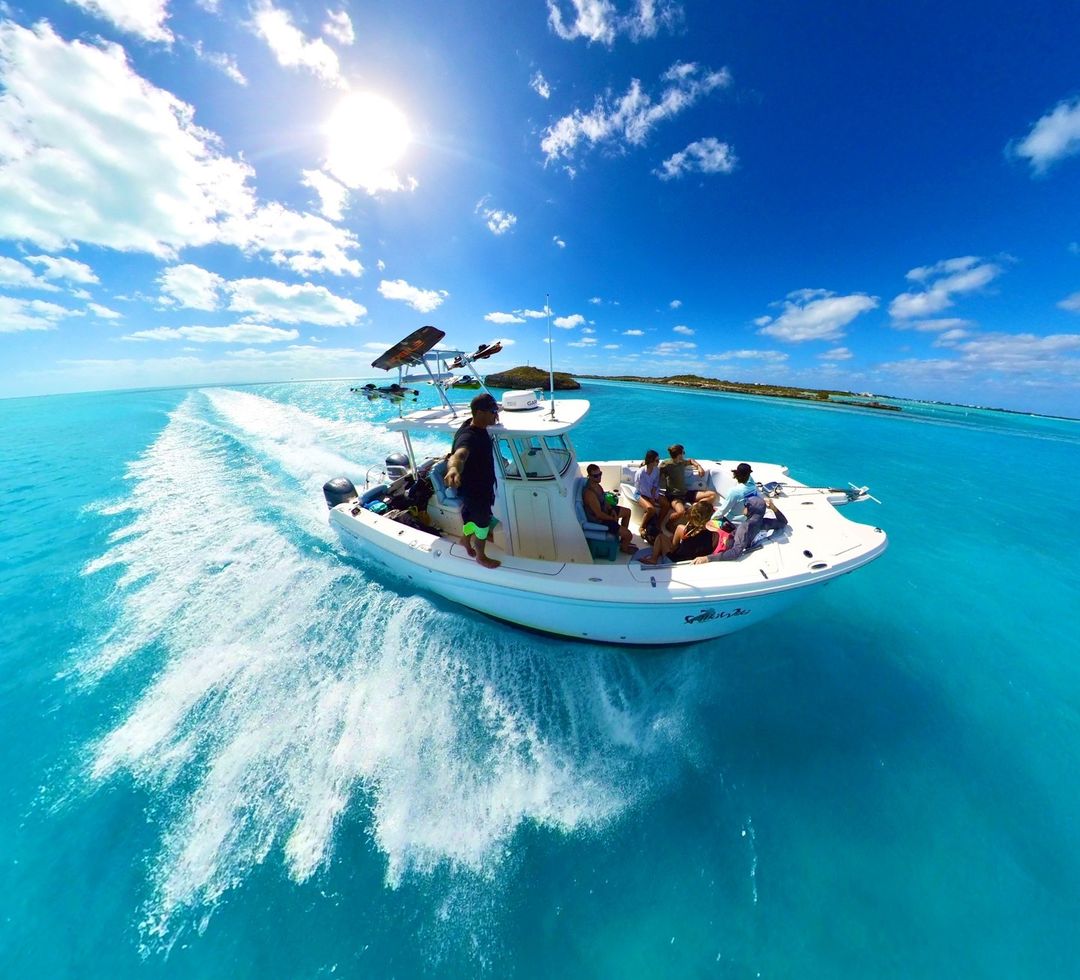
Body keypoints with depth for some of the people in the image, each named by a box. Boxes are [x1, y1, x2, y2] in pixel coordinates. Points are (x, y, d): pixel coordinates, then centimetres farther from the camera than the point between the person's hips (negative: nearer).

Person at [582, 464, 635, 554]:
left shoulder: (596, 484, -5)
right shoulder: (589, 493, -35)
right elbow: (599, 514, -29)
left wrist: (612, 509, -4)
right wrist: (613, 518, -13)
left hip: (604, 509, 10)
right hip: (599, 520, -10)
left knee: (627, 512, 23)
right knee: (628, 535, -9)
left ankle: (623, 539, 34)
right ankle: (624, 547, 28)